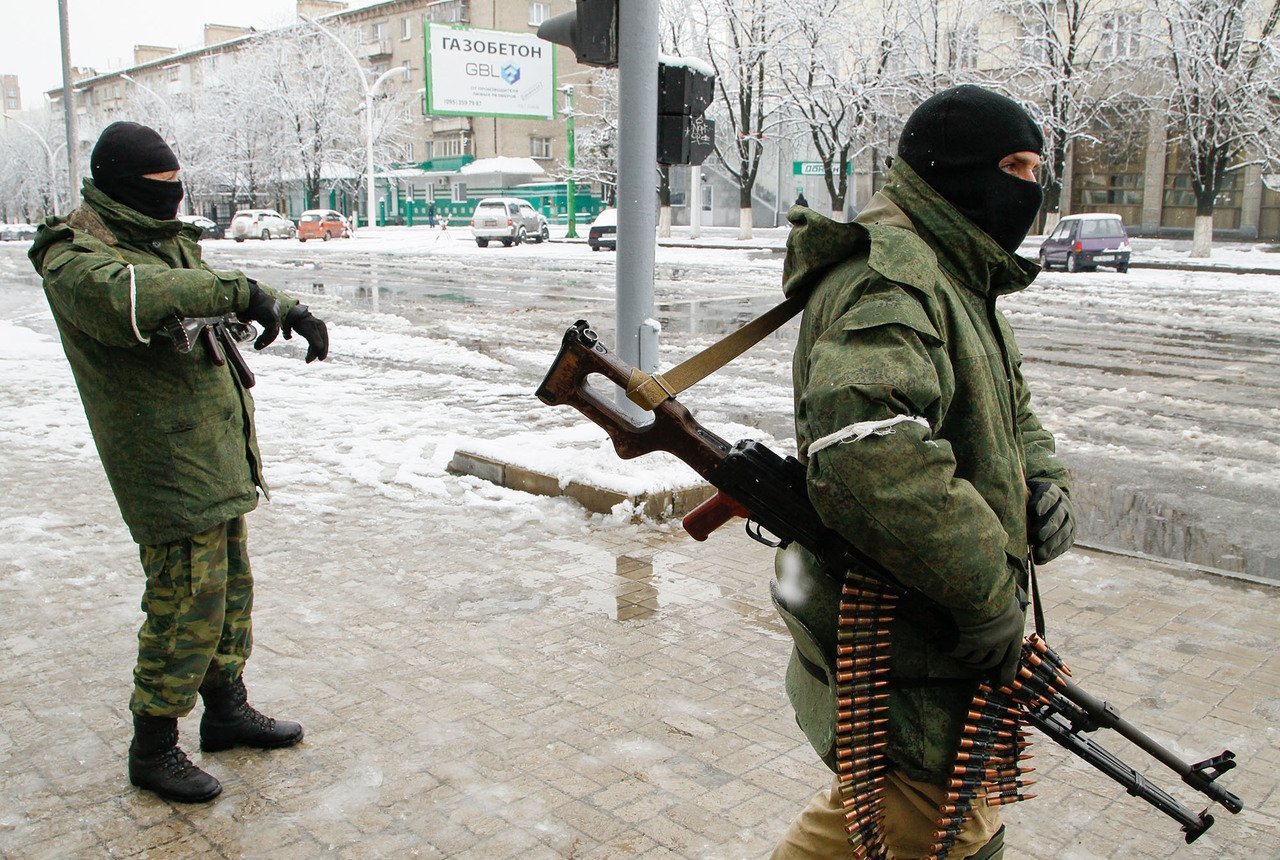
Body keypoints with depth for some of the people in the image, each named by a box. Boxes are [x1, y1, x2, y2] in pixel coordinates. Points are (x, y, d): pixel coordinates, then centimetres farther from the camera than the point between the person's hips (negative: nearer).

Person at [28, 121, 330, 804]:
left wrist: (289, 310, 5)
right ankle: (152, 748, 12)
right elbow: (120, 295, -38)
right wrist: (239, 294, -42)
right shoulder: (76, 254, -15)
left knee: (230, 586, 17)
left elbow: (214, 298, 25)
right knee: (188, 602, -5)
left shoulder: (168, 241, 15)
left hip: (216, 453, 9)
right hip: (169, 464, -9)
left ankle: (225, 709, 34)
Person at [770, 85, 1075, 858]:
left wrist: (1046, 483, 0)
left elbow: (1010, 416, 23)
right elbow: (869, 460, -38)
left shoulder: (956, 276, 15)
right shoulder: (886, 279, -21)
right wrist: (991, 599, -28)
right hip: (902, 664, -10)